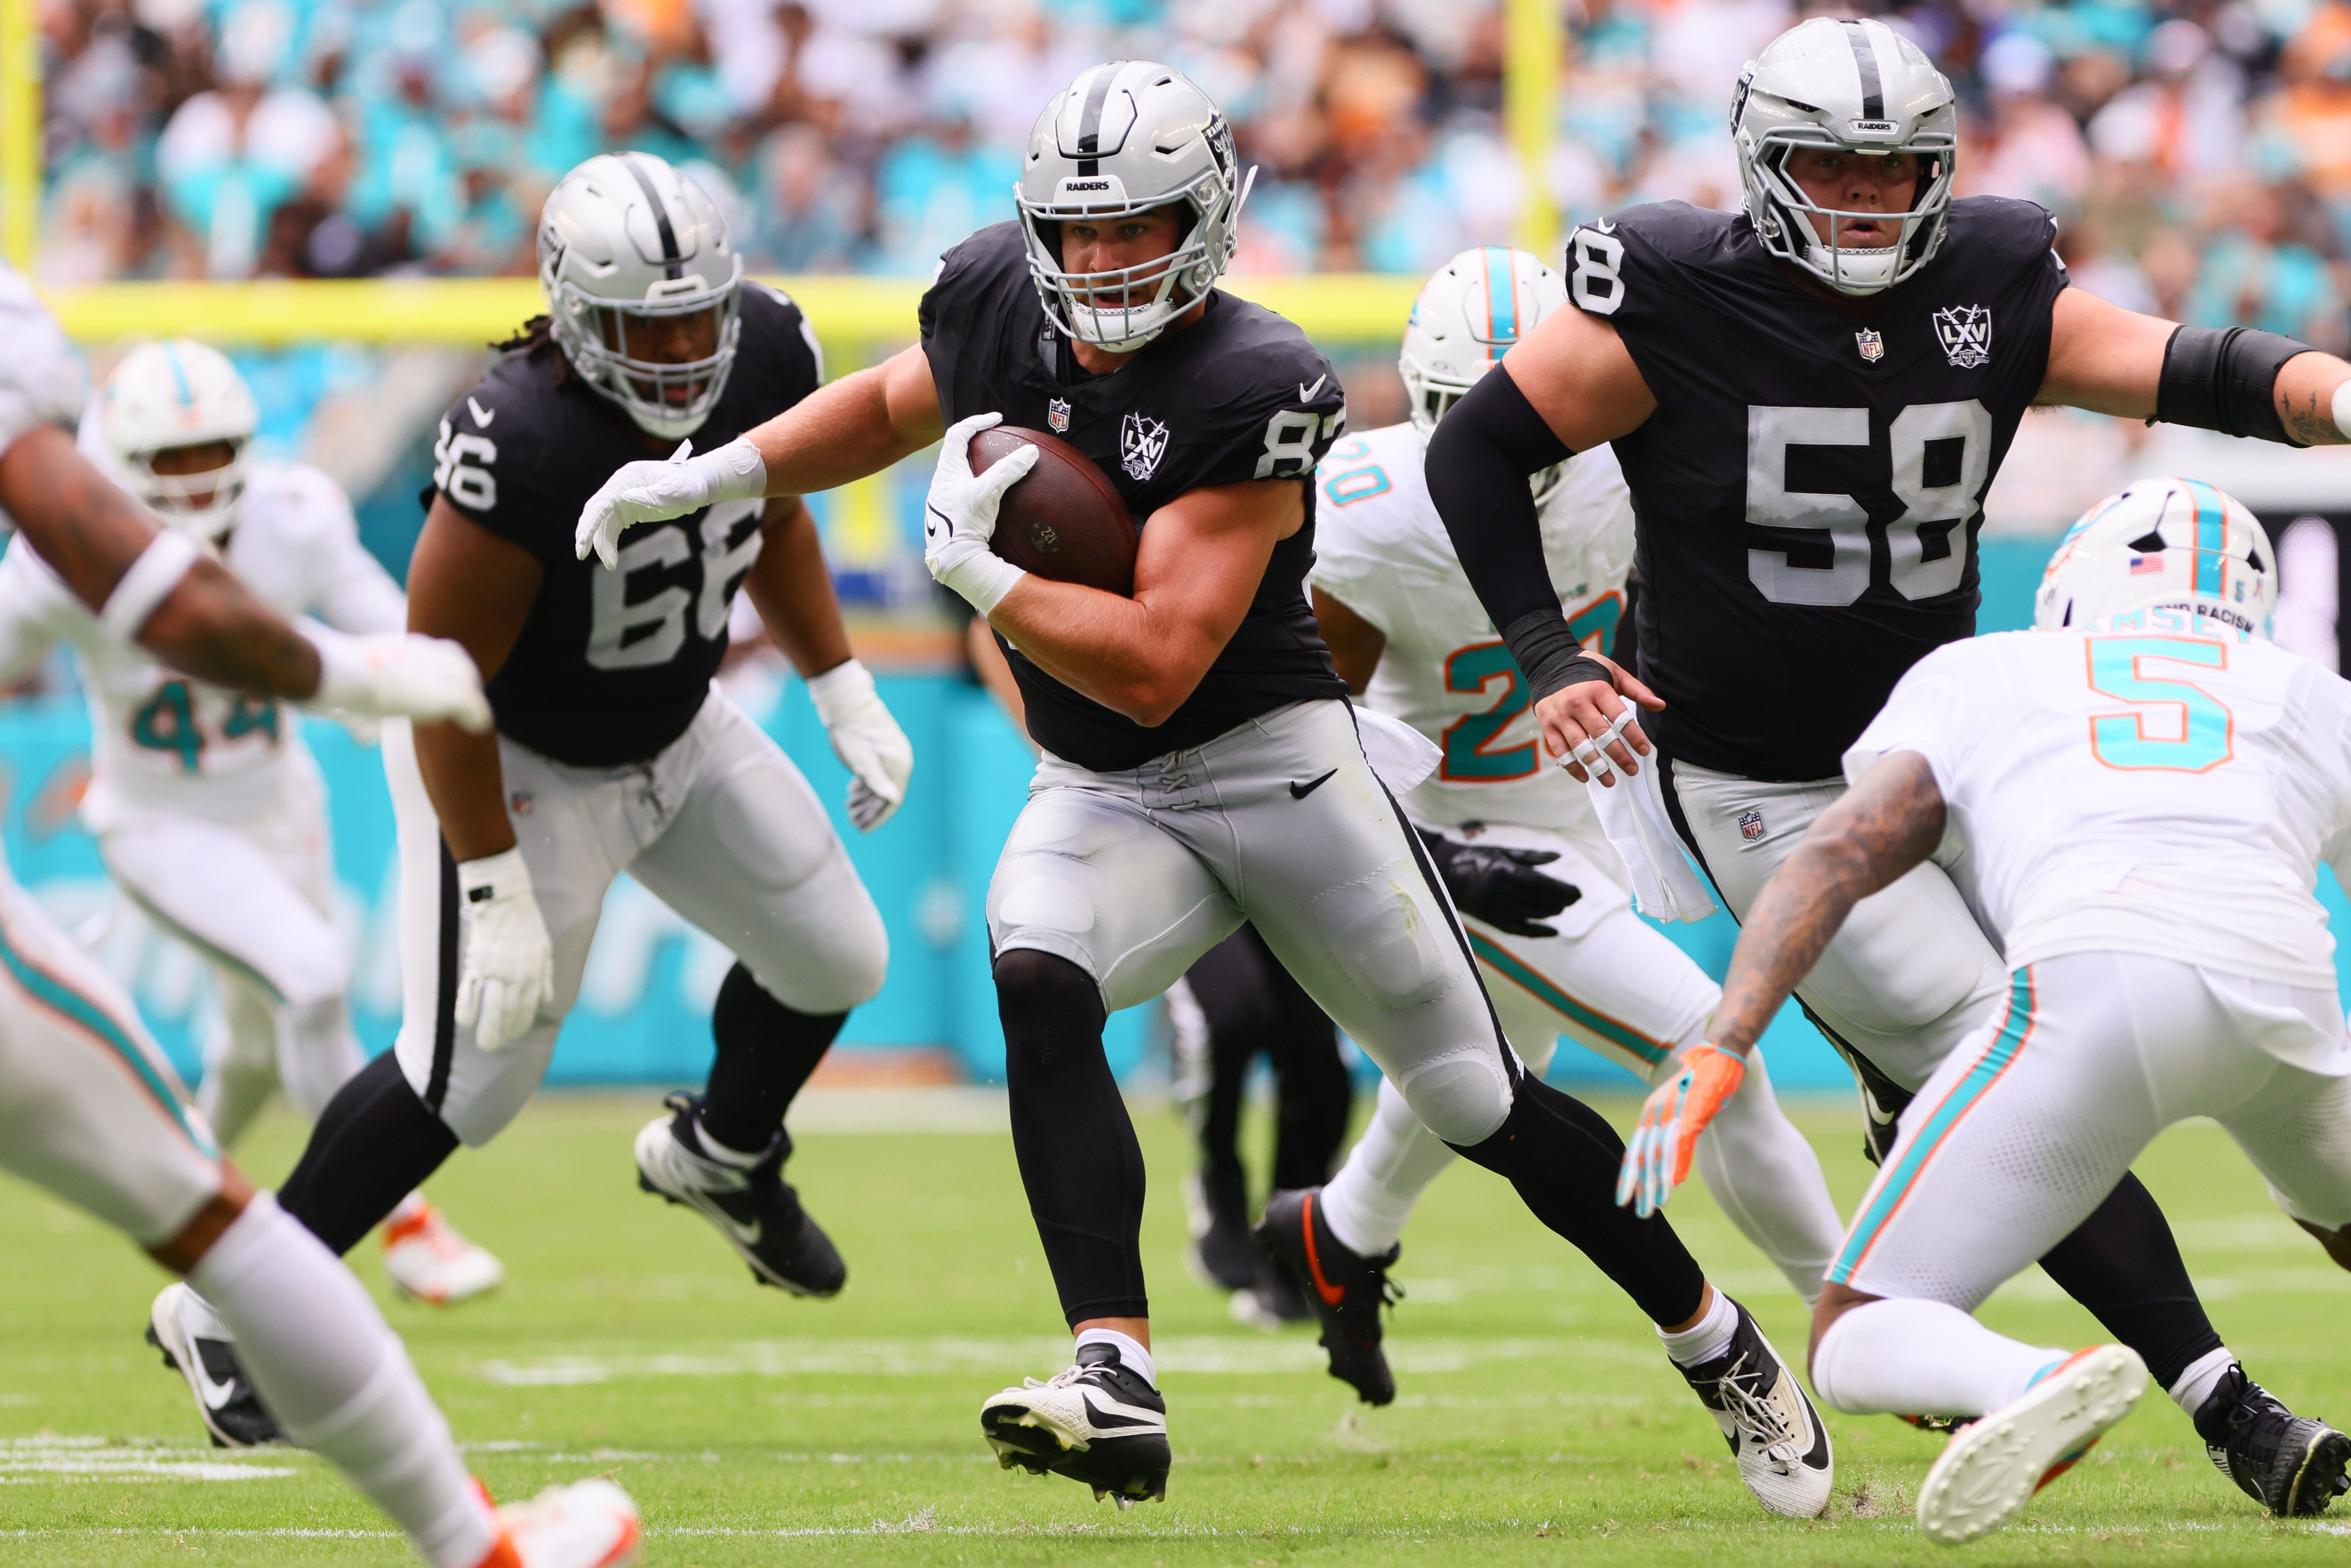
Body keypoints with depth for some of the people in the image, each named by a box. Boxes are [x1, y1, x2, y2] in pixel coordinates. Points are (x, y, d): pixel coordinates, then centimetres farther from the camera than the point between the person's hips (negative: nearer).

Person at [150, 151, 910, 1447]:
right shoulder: (523, 452, -38)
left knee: (835, 960, 12)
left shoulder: (765, 357, -17)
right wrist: (494, 892, -27)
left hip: (676, 729, 7)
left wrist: (844, 694, 6)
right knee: (472, 1067, -11)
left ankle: (721, 1154, 43)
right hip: (516, 761, -7)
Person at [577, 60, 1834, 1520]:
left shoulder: (1251, 390, -23)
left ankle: (1724, 1348, 25)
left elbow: (1156, 668, -28)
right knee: (1038, 989, -28)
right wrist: (707, 474, 11)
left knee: (1484, 1106, 2)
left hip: (1276, 763, -5)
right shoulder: (996, 297, -4)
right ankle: (1117, 1382, -36)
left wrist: (977, 567, -24)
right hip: (1102, 795, 5)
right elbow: (894, 407, 20)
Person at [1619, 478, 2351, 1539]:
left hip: (2092, 976, -3)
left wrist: (1718, 1049, 4)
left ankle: (2043, 1383, -30)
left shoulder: (1975, 677, 29)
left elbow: (1835, 856, 13)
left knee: (1856, 1344, 2)